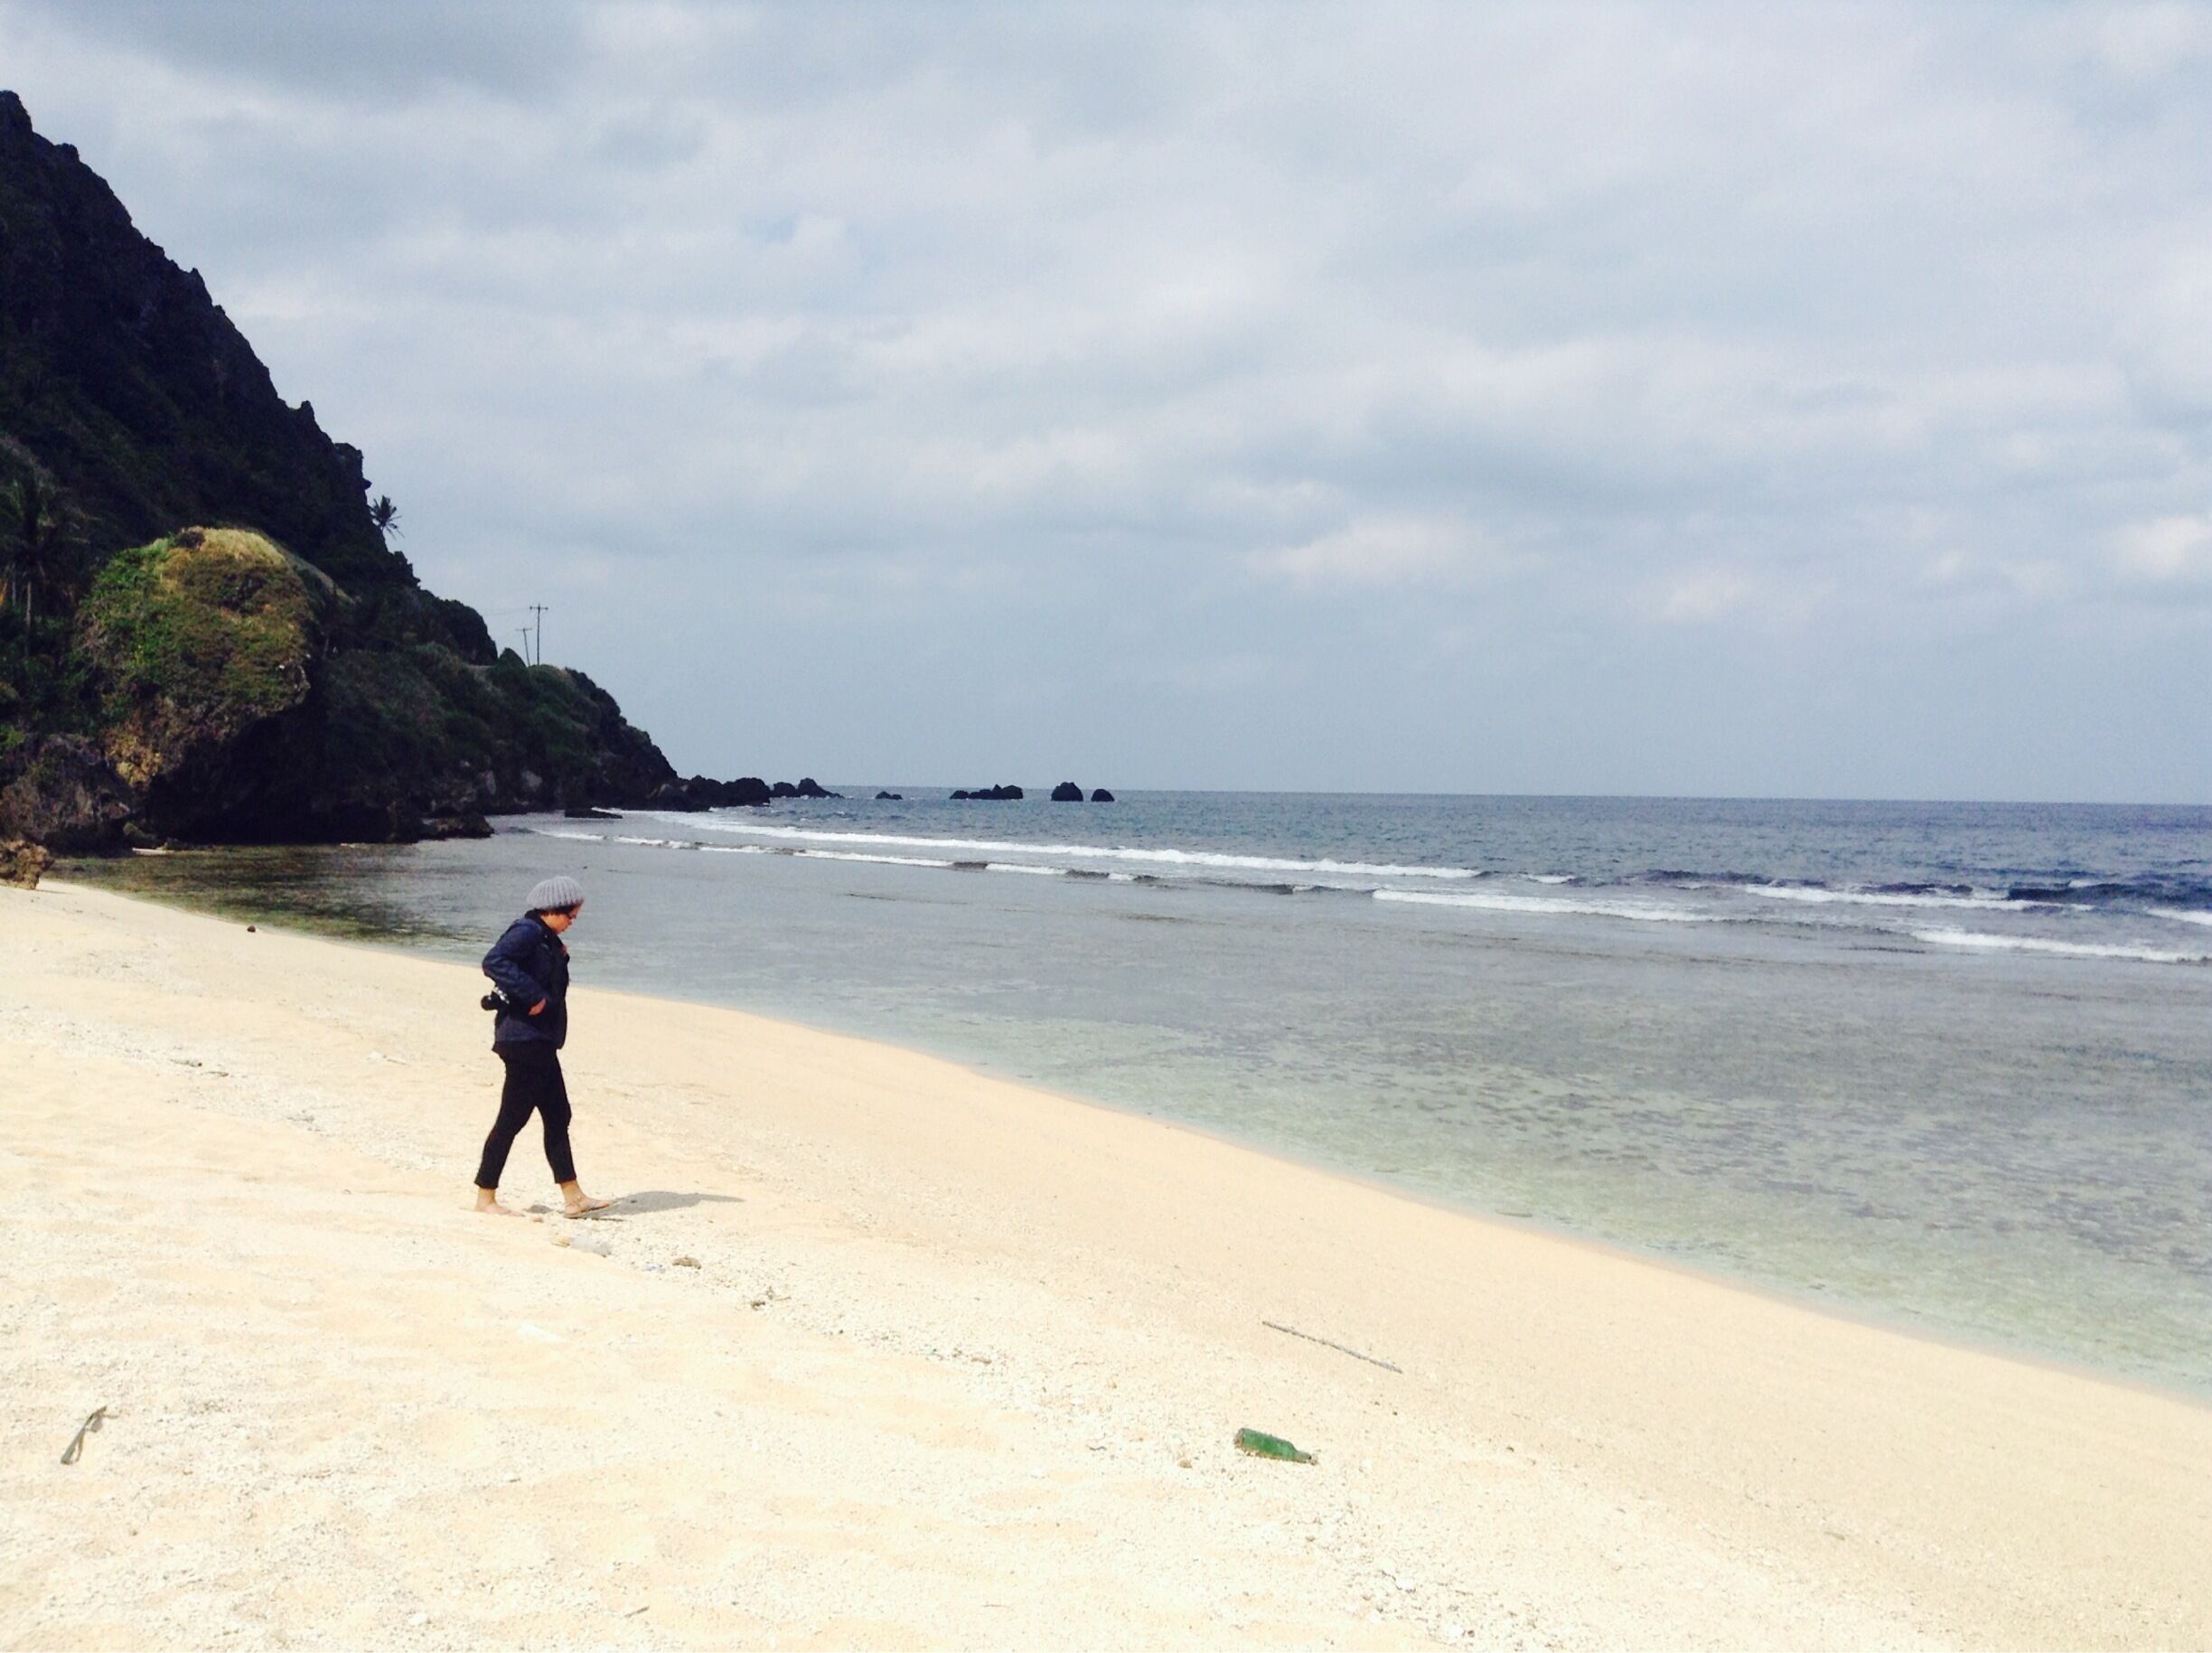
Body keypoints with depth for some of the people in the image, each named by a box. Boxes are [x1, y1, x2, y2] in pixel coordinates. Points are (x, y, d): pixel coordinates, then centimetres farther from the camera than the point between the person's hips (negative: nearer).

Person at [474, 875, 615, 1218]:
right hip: (523, 1038, -11)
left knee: (557, 1116, 11)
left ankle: (573, 1198, 15)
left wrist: (559, 957, 4)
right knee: (512, 1118, -4)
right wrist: (532, 996, -27)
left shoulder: (546, 938, 15)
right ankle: (485, 1197, 4)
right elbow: (494, 962, -29)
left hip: (539, 1042, 11)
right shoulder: (526, 932, -14)